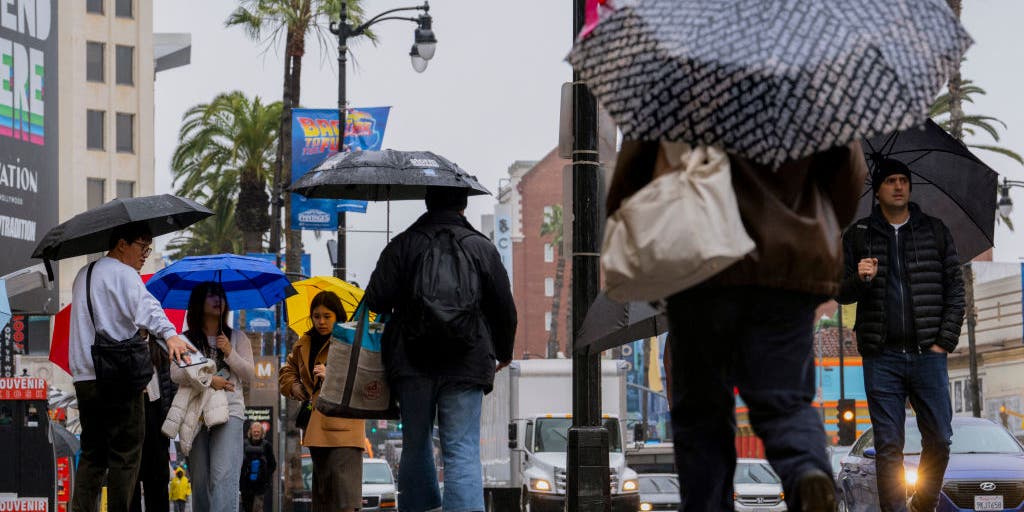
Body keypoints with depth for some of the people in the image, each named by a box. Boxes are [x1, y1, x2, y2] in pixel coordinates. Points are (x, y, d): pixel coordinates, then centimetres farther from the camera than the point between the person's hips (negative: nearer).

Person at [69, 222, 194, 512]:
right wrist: (169, 334, -43)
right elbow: (146, 307, -28)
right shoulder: (123, 274, -8)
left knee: (92, 454, 11)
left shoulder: (83, 275, 21)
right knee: (125, 455, -4)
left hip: (83, 377, 8)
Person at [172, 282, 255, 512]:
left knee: (223, 476, -17)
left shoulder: (237, 338, 15)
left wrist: (230, 353, -5)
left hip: (229, 411, -1)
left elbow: (250, 376, 9)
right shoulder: (186, 340, 11)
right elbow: (176, 374, -3)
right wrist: (209, 380, -12)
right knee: (200, 480, 1)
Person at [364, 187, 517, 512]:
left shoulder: (402, 245, 1)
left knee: (415, 445, 16)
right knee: (462, 450, -5)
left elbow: (375, 302, -4)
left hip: (412, 363, 1)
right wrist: (503, 353, 26)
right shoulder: (482, 248, 4)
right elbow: (505, 309, 10)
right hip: (466, 364, 0)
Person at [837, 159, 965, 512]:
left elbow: (955, 291, 8)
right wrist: (859, 280, -14)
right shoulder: (858, 236, 10)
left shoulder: (936, 231, 10)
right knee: (888, 445, -2)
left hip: (928, 354, 1)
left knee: (939, 439, 0)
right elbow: (842, 294, 8)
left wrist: (945, 341, -2)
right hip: (882, 357, -1)